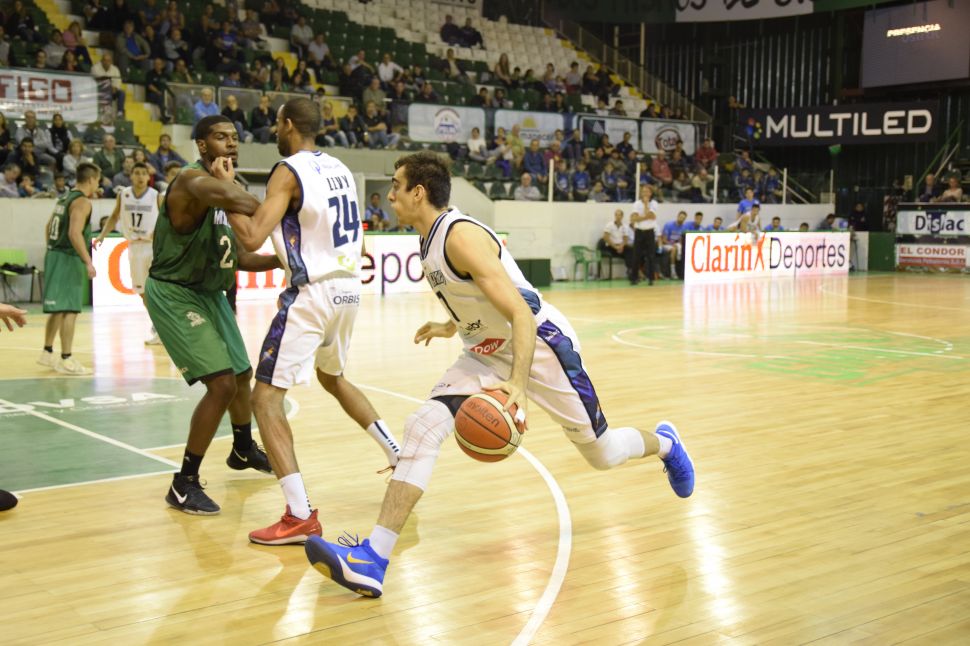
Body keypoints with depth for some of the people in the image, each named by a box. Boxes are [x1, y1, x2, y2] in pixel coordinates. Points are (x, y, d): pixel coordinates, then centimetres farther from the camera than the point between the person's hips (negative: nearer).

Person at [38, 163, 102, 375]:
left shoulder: (65, 198, 15)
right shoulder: (82, 202, -13)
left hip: (54, 254, 9)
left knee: (57, 309, 17)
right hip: (68, 258, -9)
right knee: (69, 310, -7)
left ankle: (47, 353, 26)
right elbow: (74, 233, -25)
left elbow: (50, 226, 24)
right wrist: (88, 262, -26)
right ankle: (66, 360, -6)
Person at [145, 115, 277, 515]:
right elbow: (227, 197, -48)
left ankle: (243, 450, 50)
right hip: (175, 295, -10)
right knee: (222, 383, -18)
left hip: (210, 293, 10)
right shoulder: (193, 179, -21)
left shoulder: (224, 185, 8)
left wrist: (280, 260, 1)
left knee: (242, 374, 23)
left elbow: (236, 257, 13)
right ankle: (184, 485, -4)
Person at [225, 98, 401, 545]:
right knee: (332, 378, 31)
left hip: (312, 294, -8)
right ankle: (399, 459, 33)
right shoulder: (341, 170, 13)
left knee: (266, 398, -4)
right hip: (348, 288, 8)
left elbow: (252, 238, -20)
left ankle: (300, 517, -12)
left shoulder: (289, 172, -11)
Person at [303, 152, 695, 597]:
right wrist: (450, 327, 22)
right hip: (489, 353, 8)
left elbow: (522, 316, -31)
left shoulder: (460, 236, -25)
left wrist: (518, 384, -42)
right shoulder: (432, 242, 3)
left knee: (601, 454, 8)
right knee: (422, 427, -13)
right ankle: (372, 560, -18)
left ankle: (664, 443, 44)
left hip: (542, 346, -8)